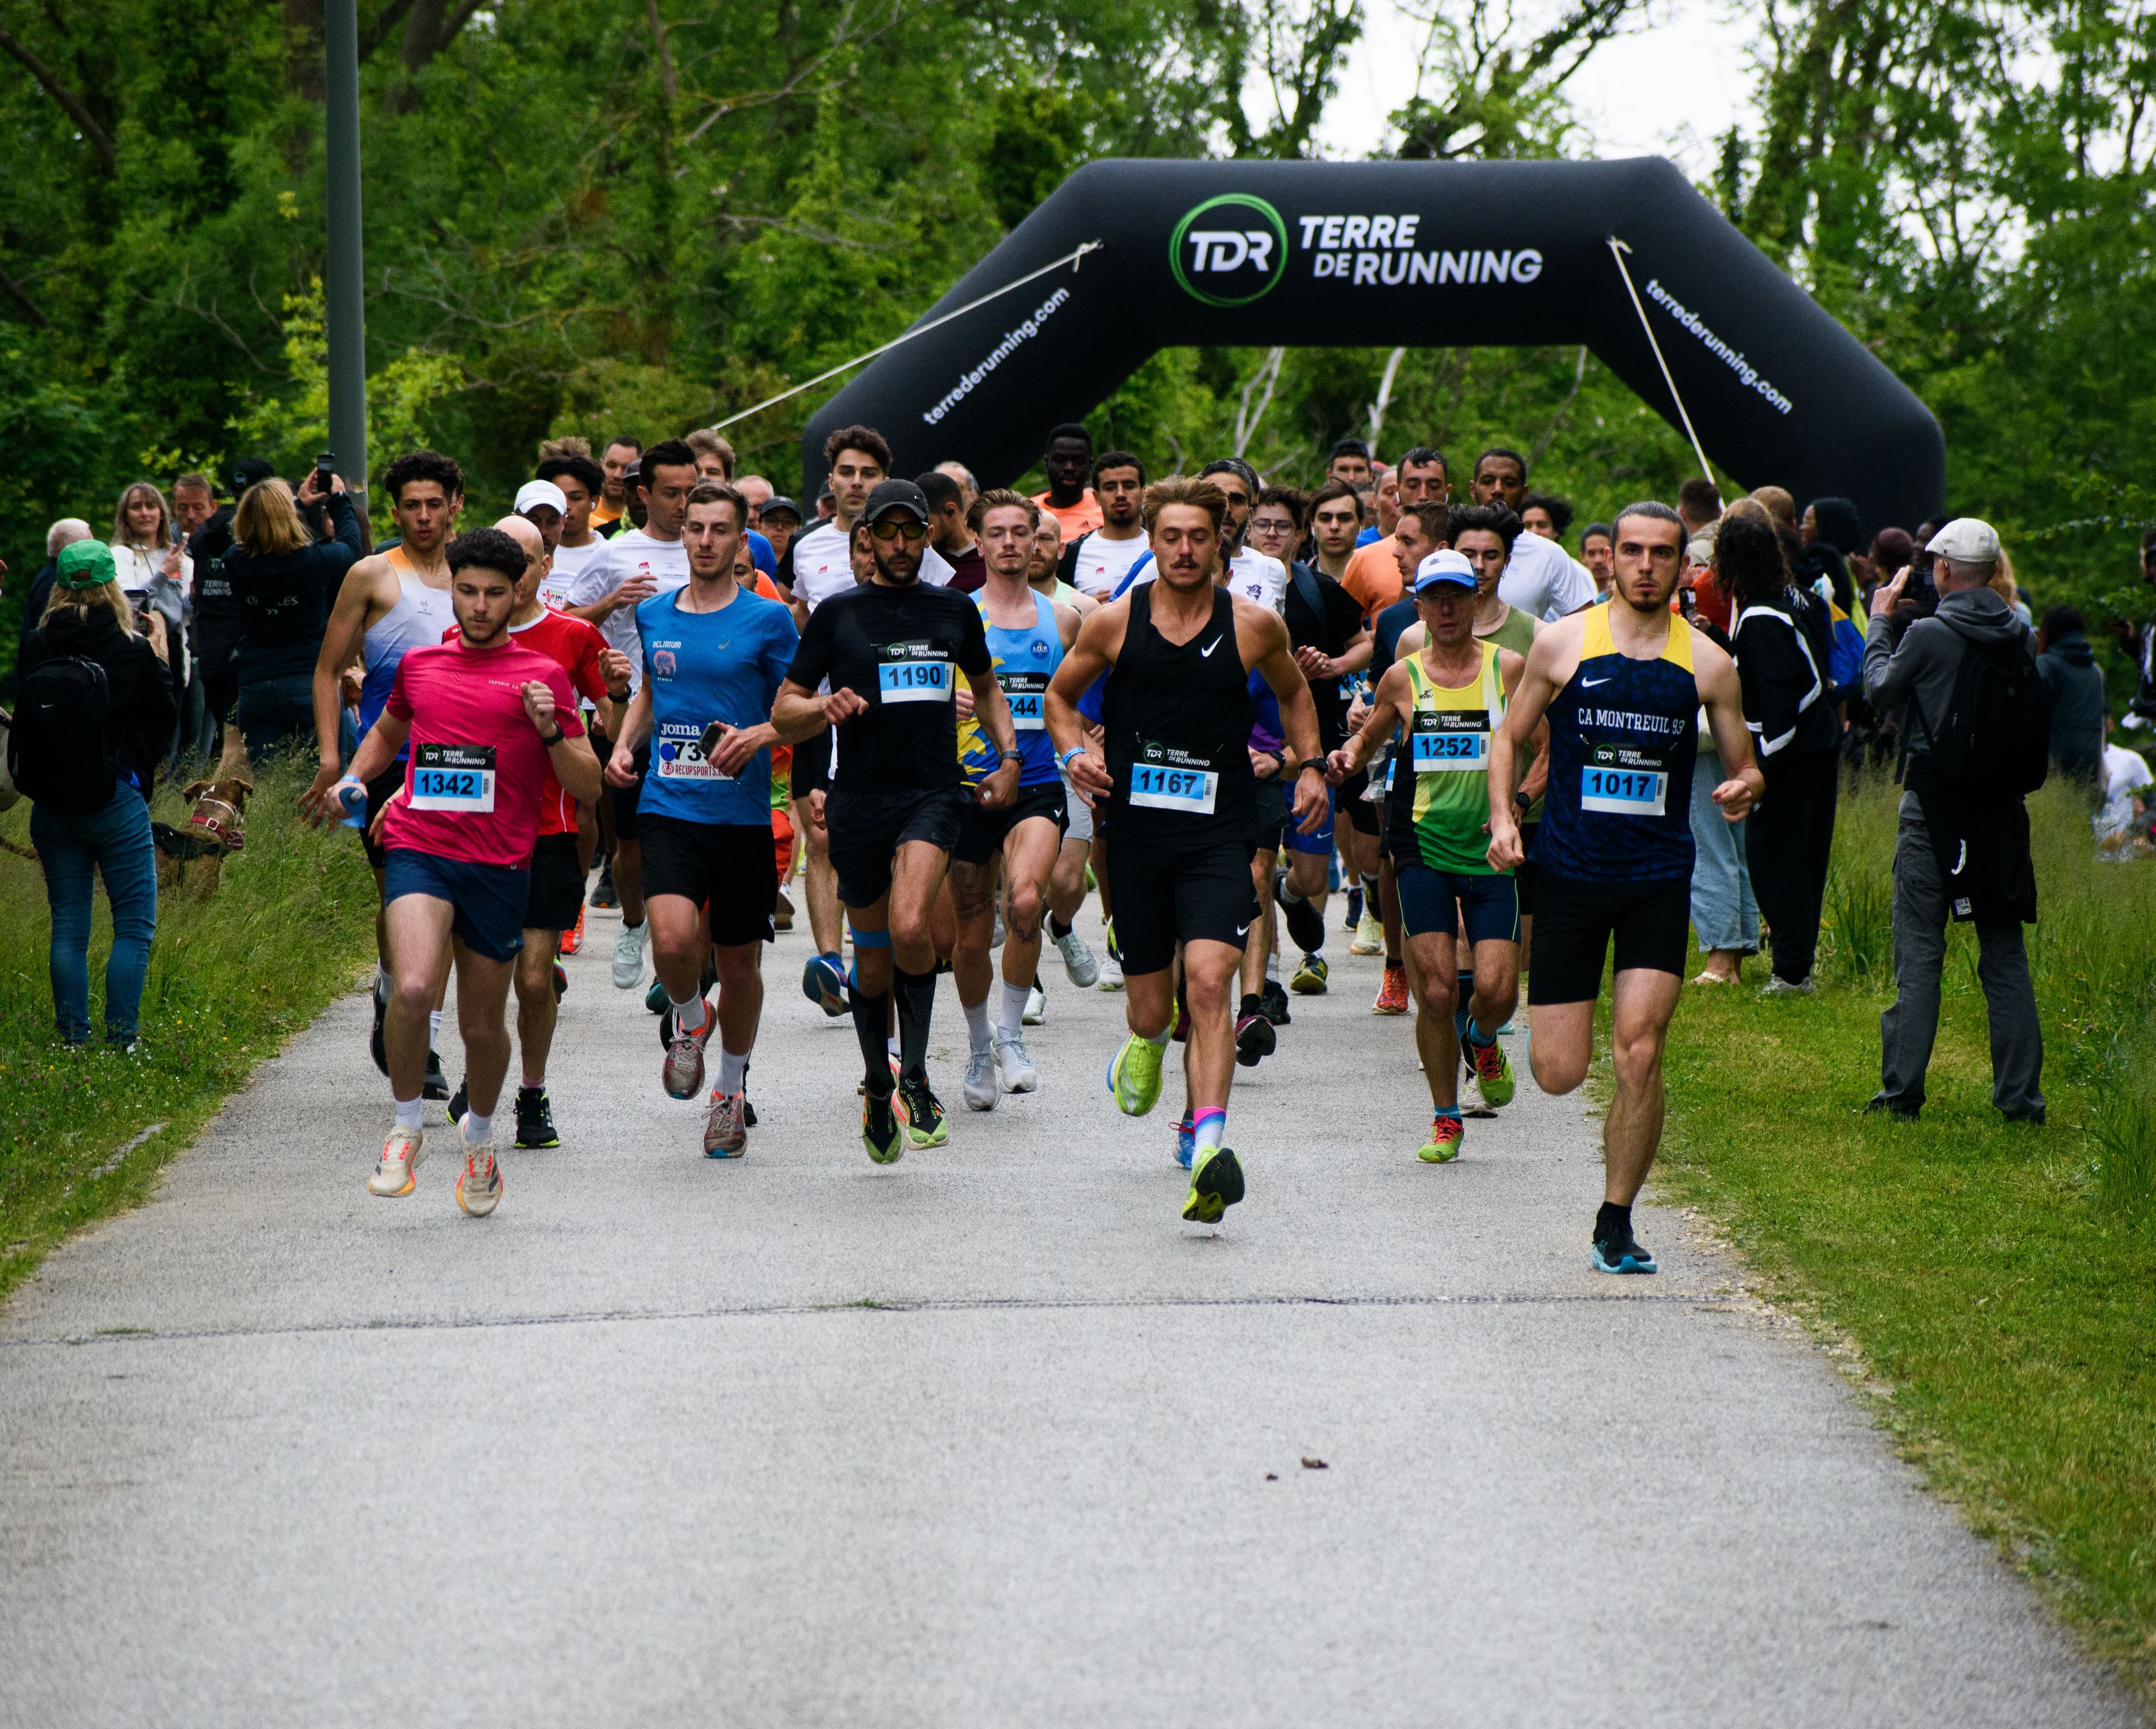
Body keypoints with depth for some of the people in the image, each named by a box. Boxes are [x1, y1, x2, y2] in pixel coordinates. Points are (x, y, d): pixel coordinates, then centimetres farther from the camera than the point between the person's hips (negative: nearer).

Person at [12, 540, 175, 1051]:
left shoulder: (33, 649, -3)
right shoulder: (133, 652, -10)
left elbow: (22, 719, 7)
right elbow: (164, 719, 3)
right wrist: (159, 660, 15)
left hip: (51, 811, 3)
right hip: (116, 804, -3)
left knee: (68, 927, 10)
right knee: (135, 926, 3)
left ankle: (73, 1039, 9)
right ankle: (122, 1037, -5)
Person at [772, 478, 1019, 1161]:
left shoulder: (955, 612, 10)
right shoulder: (838, 614, 3)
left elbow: (986, 688, 28)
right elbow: (783, 713, 4)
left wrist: (1008, 756, 15)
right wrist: (825, 708, -17)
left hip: (932, 795, 0)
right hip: (859, 801, 0)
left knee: (909, 929, -25)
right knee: (873, 959, 9)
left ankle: (916, 1077, -10)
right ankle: (877, 1087, 30)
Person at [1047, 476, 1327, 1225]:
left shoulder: (1254, 625, 1)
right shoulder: (1114, 622, 1)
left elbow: (1293, 691, 22)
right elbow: (1060, 693, 16)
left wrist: (1310, 765, 12)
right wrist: (1074, 751, -3)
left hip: (1219, 833, -1)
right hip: (1136, 831, 1)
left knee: (1207, 981, -21)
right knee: (1151, 1007, 9)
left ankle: (1209, 1147, -27)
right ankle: (1147, 1044, 49)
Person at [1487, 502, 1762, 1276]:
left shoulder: (1707, 663, 4)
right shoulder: (1562, 643, 1)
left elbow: (1744, 765, 11)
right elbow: (1510, 737, 10)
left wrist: (1743, 789, -13)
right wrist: (1502, 815, -6)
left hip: (1658, 879, 0)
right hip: (1568, 872, 0)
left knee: (1639, 1054, -13)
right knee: (1557, 1074, -2)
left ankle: (1615, 1224, 3)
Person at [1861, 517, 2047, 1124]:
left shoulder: (1928, 635, -12)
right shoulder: (2017, 636, 1)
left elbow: (1880, 693, 3)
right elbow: (2035, 724, 11)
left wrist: (1880, 621, 14)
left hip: (1935, 805, -4)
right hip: (2001, 806, 4)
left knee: (1919, 951, 2)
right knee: (2005, 953, 8)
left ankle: (1902, 1089, 1)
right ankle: (2020, 1092, 7)